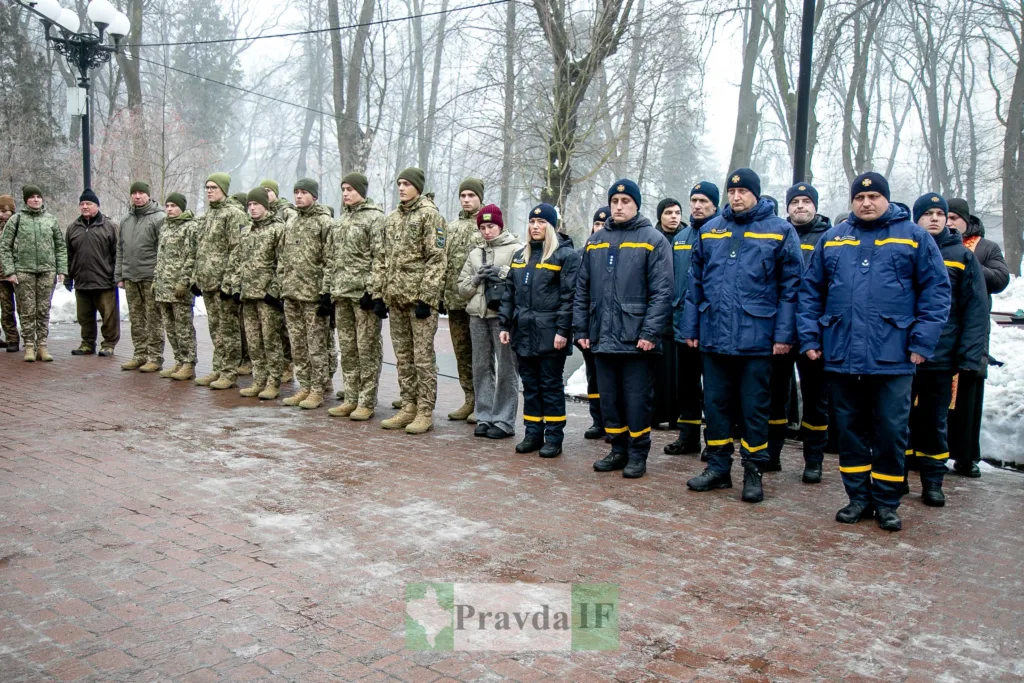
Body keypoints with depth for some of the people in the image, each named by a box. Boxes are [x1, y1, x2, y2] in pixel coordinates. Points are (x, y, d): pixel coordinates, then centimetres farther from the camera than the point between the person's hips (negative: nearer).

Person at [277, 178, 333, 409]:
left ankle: (317, 390, 6)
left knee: (316, 345, -2)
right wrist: (283, 286, 16)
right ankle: (304, 387, 20)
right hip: (291, 294, 8)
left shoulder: (324, 222, -6)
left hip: (313, 294, -8)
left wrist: (327, 292, -15)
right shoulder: (291, 225, 17)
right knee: (297, 346, 11)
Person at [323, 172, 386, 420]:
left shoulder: (375, 218, -6)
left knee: (367, 348, -3)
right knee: (347, 348, 11)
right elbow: (330, 258, 21)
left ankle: (367, 402, 4)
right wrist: (327, 289, 15)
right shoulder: (340, 221, 18)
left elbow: (379, 258, -13)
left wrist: (376, 292, -18)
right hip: (341, 293, 8)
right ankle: (351, 399, 19)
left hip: (363, 293, -8)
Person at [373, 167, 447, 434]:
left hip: (420, 297, -7)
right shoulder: (391, 218, 16)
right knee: (403, 357, 12)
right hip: (395, 297, 7)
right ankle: (408, 407, 21)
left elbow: (437, 260, -12)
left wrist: (426, 298, -17)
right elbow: (383, 258, 20)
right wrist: (380, 292, 11)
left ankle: (425, 412, 4)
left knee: (423, 357, -3)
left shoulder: (430, 214, -6)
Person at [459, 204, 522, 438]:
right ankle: (484, 417, 17)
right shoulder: (475, 254, 20)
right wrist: (476, 279, -1)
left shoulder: (516, 249, 3)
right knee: (481, 368, 9)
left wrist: (503, 274, -14)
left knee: (506, 369, -4)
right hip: (478, 316, 6)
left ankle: (504, 421, 2)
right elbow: (462, 288, 17)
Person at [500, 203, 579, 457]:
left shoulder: (566, 255, -5)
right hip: (523, 332, 6)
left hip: (550, 334, -6)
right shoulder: (520, 256, 15)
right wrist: (504, 325, 9)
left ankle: (554, 437, 9)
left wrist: (563, 330, -17)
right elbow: (509, 293, 16)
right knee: (530, 386, 11)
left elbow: (569, 296, -12)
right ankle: (533, 434, 20)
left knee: (551, 386, 1)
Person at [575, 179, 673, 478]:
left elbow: (662, 291, -9)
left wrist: (651, 332, -16)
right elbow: (582, 290, 14)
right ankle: (619, 449, 25)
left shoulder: (653, 240, -2)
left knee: (637, 399, 2)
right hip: (602, 337, 5)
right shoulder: (595, 241, 13)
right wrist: (581, 329, 7)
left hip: (636, 338, -5)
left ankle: (637, 454, 15)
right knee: (608, 397, 12)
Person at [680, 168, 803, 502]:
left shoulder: (780, 231, 0)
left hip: (757, 337, -3)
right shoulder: (709, 231, 9)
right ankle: (718, 467, 24)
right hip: (715, 335, 4)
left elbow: (791, 286, -4)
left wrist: (784, 334, -10)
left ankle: (753, 471, 19)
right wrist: (691, 328, 7)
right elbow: (695, 284, 11)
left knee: (754, 407, 6)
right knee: (715, 403, 11)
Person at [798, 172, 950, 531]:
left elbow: (936, 290, 0)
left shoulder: (914, 237, 4)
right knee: (850, 430, 10)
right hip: (842, 355, 3)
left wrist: (922, 342, -8)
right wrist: (809, 337, 3)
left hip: (893, 357, -2)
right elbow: (811, 291, 12)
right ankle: (858, 497, 23)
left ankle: (886, 502, 18)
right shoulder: (832, 239, 12)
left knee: (891, 432, 4)